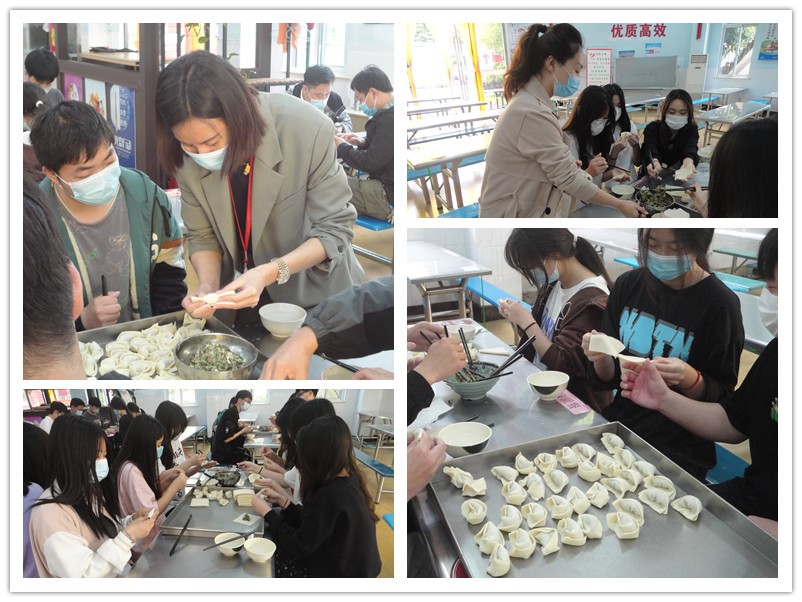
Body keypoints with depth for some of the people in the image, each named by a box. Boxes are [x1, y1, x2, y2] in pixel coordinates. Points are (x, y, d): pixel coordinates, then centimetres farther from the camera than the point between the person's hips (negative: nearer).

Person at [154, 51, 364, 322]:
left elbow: (334, 228, -21)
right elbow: (202, 235, -6)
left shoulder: (308, 130, -30)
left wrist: (269, 273, -34)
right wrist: (207, 285, -25)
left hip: (315, 292, -2)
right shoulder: (187, 154, -18)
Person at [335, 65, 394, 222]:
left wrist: (342, 147, -5)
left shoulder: (390, 119, -23)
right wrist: (364, 142, 6)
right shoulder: (389, 114, 8)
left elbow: (370, 163, -21)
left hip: (390, 197, -10)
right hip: (387, 184, 10)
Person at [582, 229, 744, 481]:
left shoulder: (720, 304, -13)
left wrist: (690, 379, -25)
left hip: (676, 450, -4)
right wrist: (601, 358, -16)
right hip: (617, 426, 5)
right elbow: (607, 380, 6)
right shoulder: (628, 285, 1)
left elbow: (722, 400, -5)